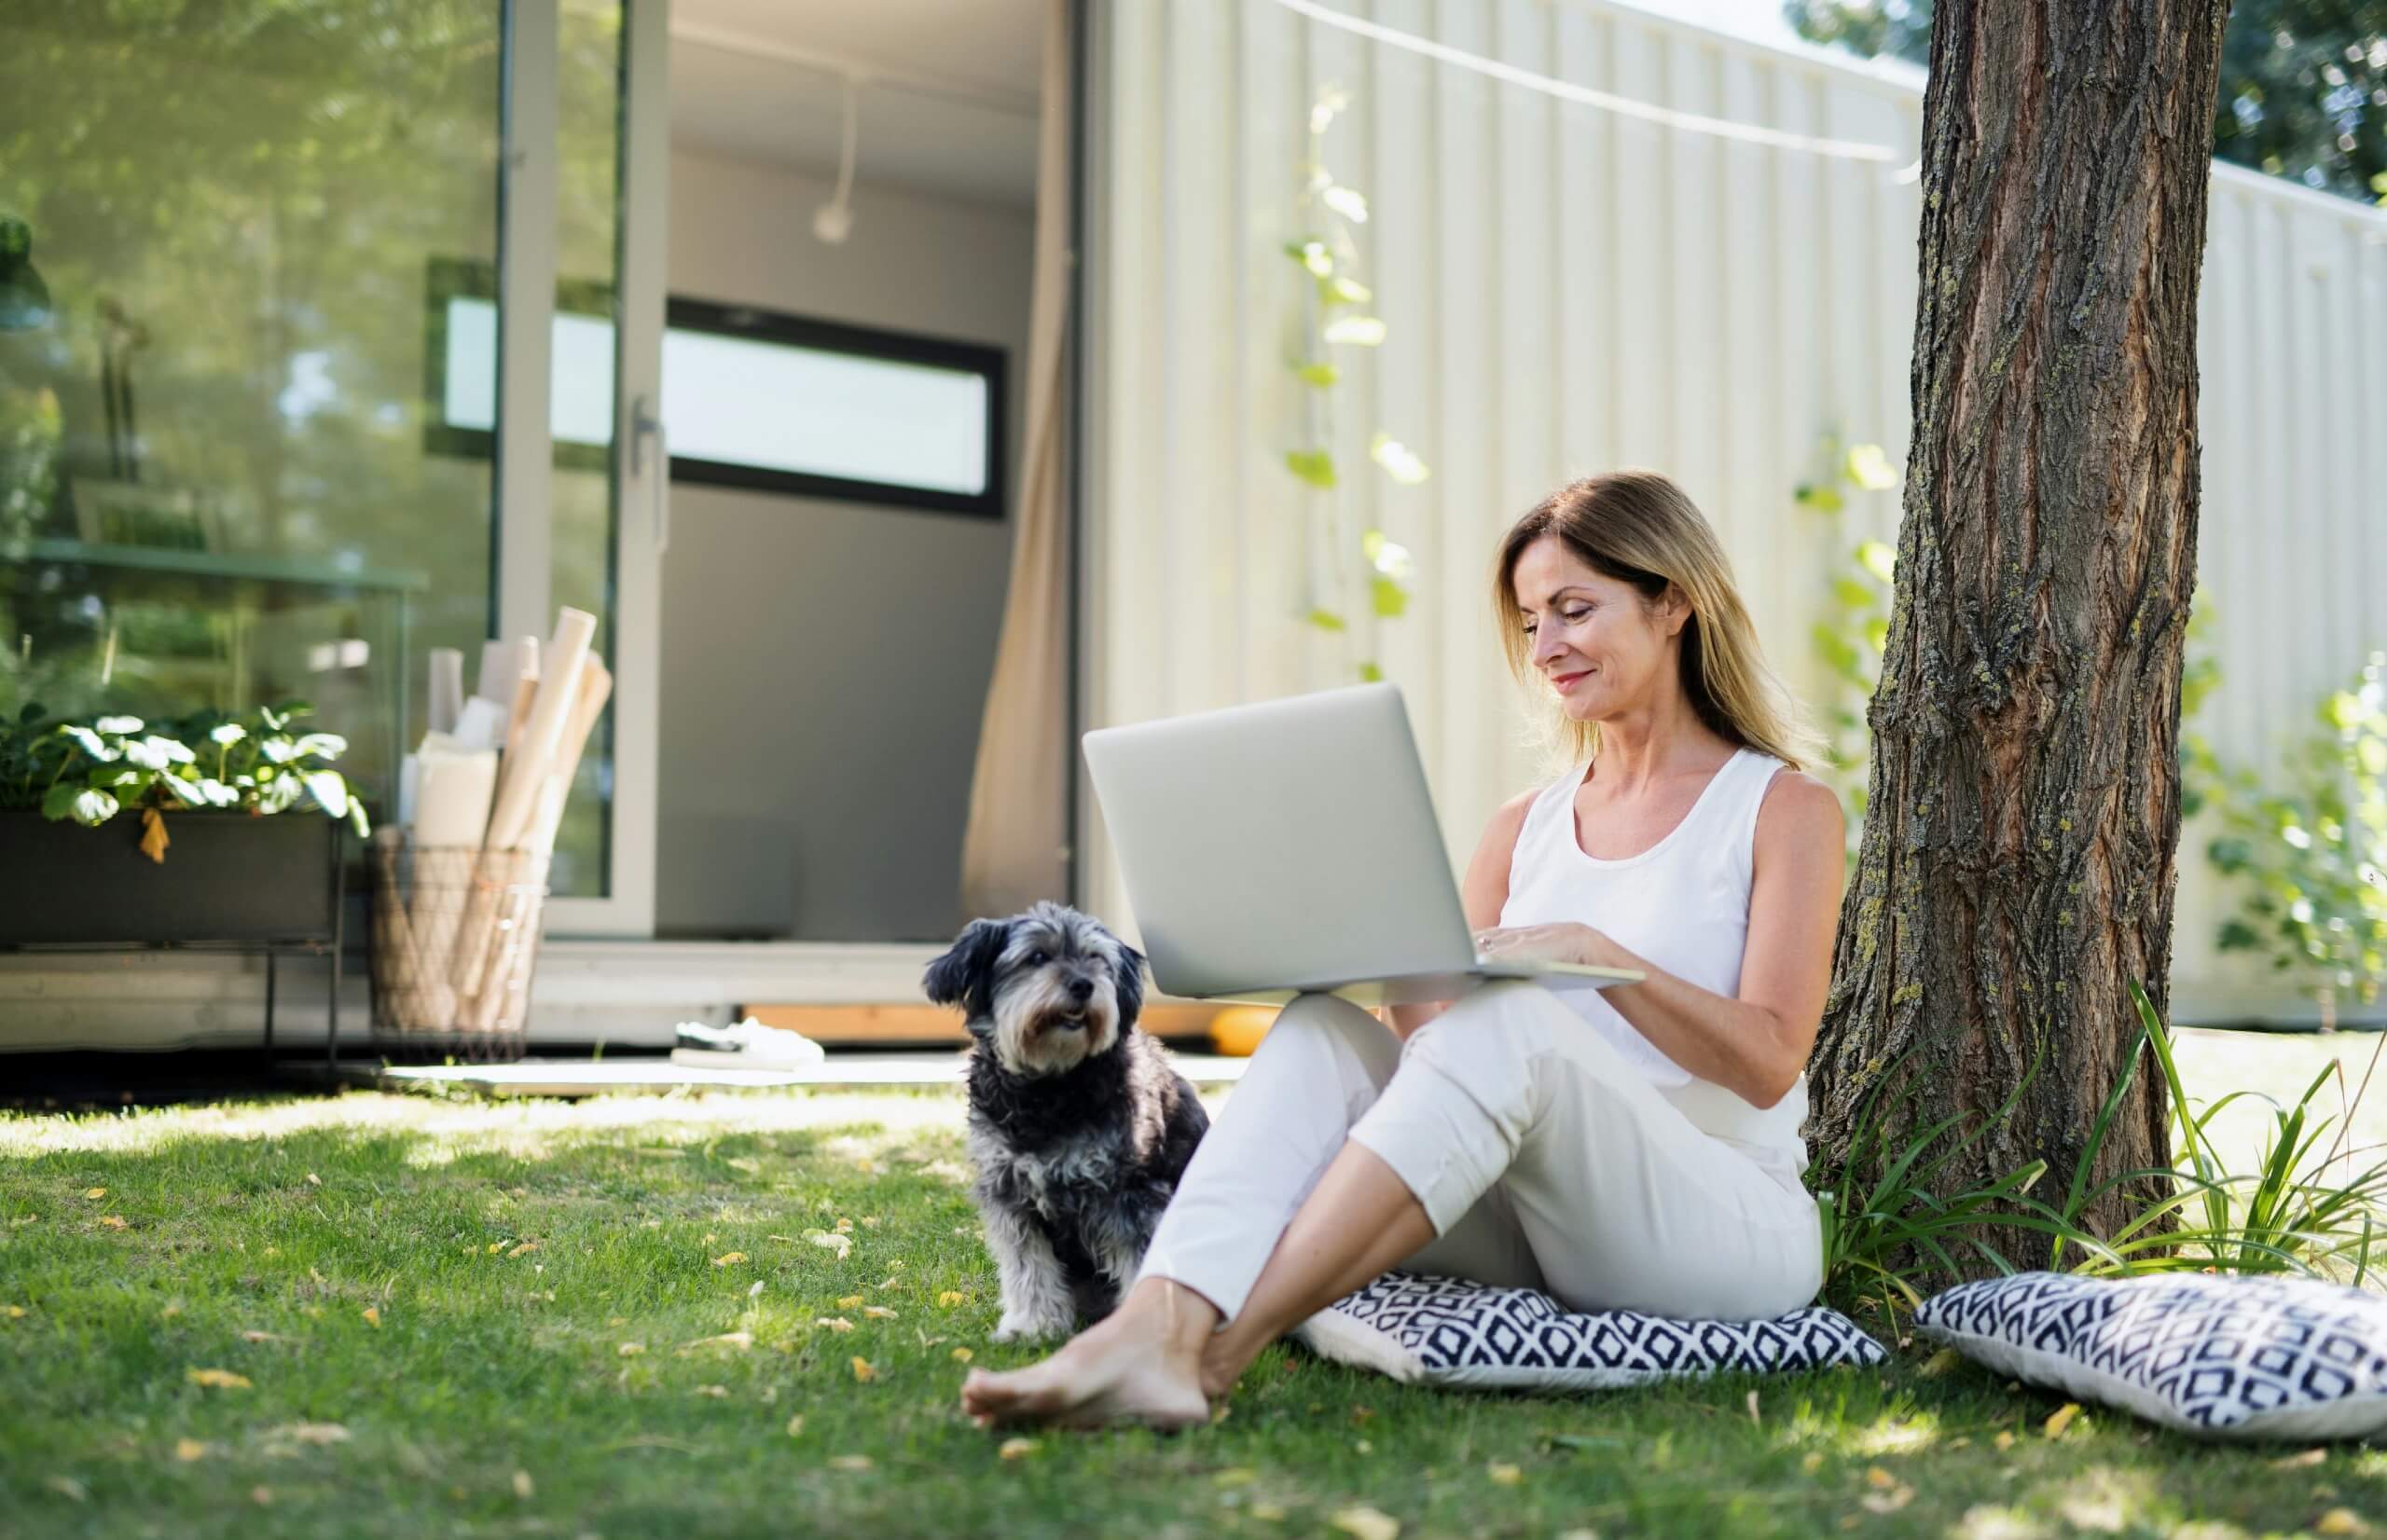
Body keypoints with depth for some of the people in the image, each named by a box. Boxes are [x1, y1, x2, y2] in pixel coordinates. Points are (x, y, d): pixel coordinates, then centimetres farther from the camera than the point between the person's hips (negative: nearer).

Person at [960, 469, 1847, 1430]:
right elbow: (1438, 1042, 12)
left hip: (1731, 1232, -4)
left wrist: (1597, 955, -21)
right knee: (1322, 1026, -22)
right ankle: (1152, 1332, -45)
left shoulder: (1784, 808, 4)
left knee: (1504, 1023, -34)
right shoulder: (1525, 827, 18)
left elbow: (1771, 1062, -8)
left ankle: (1211, 1354, -42)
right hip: (1534, 1235, 4)